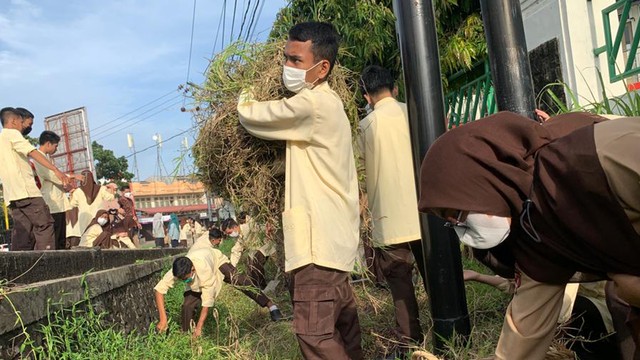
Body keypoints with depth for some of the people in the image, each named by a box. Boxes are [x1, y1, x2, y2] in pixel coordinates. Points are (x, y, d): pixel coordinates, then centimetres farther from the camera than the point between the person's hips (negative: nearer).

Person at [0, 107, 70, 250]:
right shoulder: (12, 133, 0)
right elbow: (32, 152, -14)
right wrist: (56, 170, -24)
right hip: (25, 190, -9)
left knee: (22, 232, 5)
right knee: (44, 225, -10)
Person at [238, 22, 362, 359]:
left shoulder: (311, 104, -15)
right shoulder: (326, 102, 16)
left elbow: (251, 116, -9)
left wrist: (245, 96, 12)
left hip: (318, 237, -10)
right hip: (331, 233, 10)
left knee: (314, 332, -9)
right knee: (341, 318, 19)